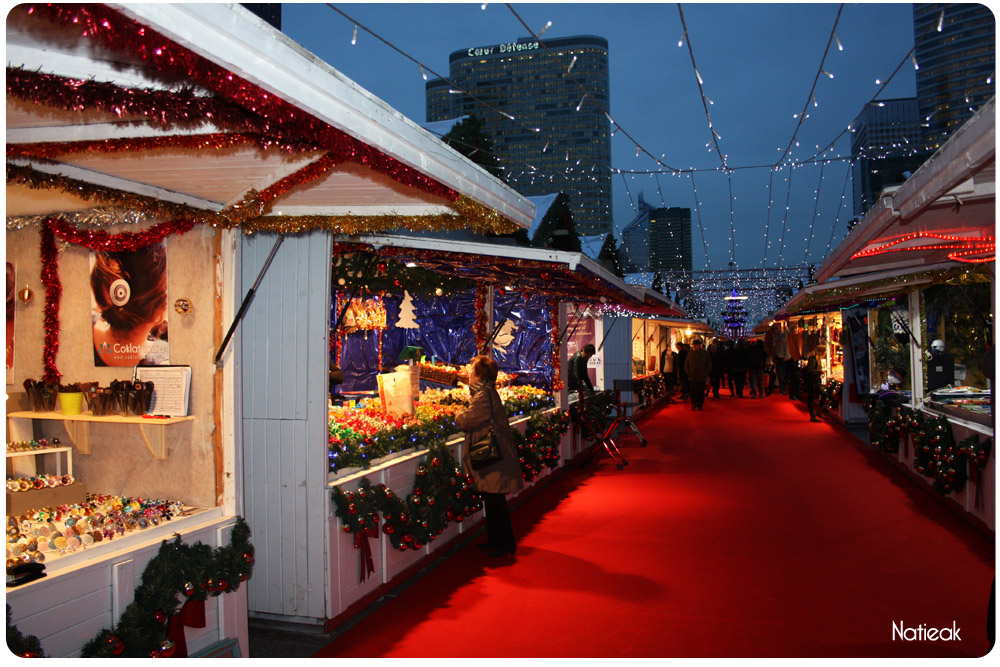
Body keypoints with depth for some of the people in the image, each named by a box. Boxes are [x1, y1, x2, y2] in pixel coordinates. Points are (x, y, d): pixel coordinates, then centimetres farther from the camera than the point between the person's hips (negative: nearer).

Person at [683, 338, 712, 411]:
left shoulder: (706, 353, 2)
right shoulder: (690, 354, 7)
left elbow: (709, 366, 7)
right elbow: (686, 365, 14)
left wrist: (705, 375, -2)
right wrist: (689, 373, 2)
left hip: (702, 378, -1)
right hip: (692, 377, 1)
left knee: (701, 393, 3)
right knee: (693, 392, -5)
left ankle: (700, 405, 14)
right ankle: (694, 404, 7)